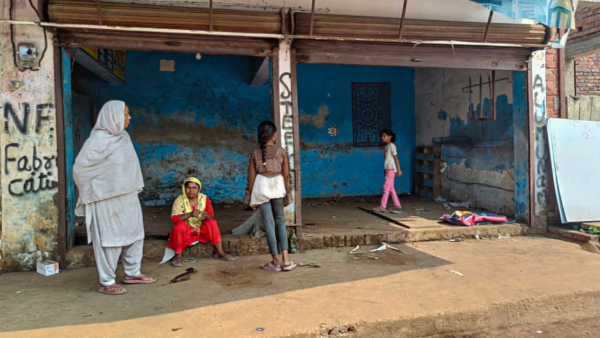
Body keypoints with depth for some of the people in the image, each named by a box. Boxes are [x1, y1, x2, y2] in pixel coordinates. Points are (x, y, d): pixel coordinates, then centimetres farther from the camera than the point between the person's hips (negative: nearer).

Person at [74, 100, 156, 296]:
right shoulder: (98, 140, -16)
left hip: (128, 197, 8)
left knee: (135, 234, 14)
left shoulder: (123, 137, 6)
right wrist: (91, 192, -2)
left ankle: (132, 274, 29)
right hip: (108, 200, -8)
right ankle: (107, 283, 13)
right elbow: (80, 167, -12)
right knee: (110, 239, 1)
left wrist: (135, 189, 12)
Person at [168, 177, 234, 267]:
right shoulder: (179, 200, -15)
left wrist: (207, 216, -30)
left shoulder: (204, 199, -7)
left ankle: (220, 253, -15)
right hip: (185, 231, -2)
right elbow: (174, 219, -24)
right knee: (180, 225, -32)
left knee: (212, 223, -22)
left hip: (201, 230, 3)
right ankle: (177, 255, -17)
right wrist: (190, 214, -40)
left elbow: (211, 216, -4)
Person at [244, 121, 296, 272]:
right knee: (280, 221, 14)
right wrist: (288, 194, 7)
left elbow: (251, 177, -2)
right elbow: (286, 175, -3)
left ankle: (276, 261, 9)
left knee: (269, 223, 5)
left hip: (261, 188, 0)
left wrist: (251, 198, 6)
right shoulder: (282, 152, -5)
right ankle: (286, 259, 6)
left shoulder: (255, 153, -4)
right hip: (278, 187, 1)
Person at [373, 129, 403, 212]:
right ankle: (397, 205, 17)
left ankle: (383, 206, -12)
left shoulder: (391, 145, -8)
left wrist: (399, 170, -14)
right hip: (387, 169, 9)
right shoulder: (386, 146, 16)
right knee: (391, 188, 10)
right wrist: (385, 170, 17)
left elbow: (396, 158, -11)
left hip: (391, 169, -9)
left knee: (386, 187, -11)